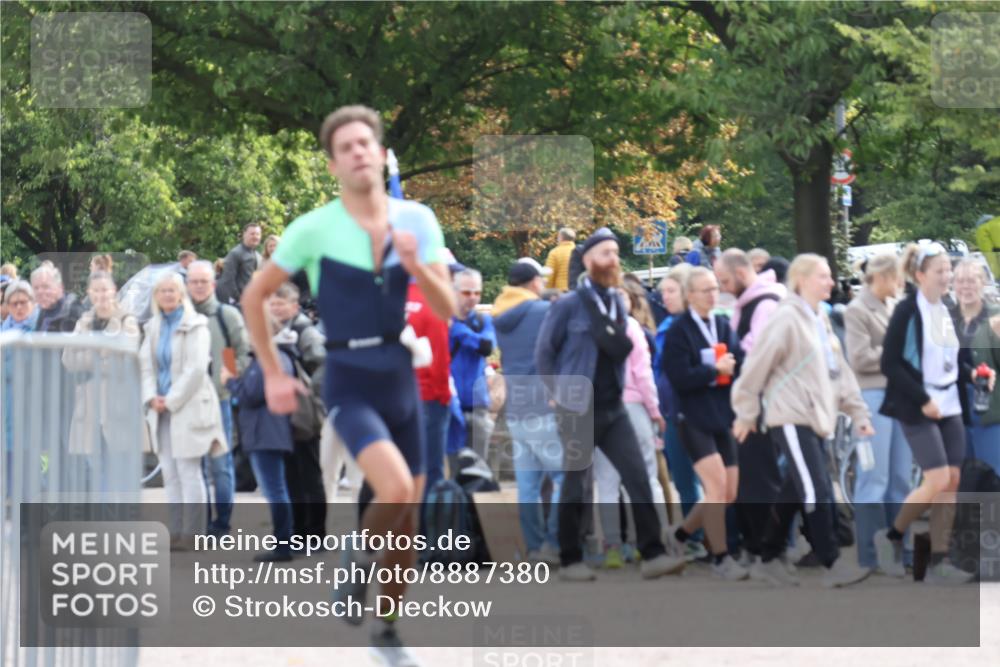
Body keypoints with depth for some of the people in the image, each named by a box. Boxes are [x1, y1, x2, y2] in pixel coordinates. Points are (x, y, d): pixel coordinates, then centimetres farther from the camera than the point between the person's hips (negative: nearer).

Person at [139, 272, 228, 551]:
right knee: (170, 473, 5)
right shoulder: (153, 328, 15)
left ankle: (191, 532, -8)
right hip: (162, 408, 6)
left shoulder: (195, 326, -5)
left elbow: (196, 368, -11)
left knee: (188, 471, -8)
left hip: (189, 406, -6)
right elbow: (146, 365, 11)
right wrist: (152, 397, -5)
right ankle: (176, 531, 8)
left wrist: (172, 400, -12)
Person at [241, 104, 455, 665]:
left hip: (401, 376, 4)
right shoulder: (314, 229, -8)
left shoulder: (417, 220, 1)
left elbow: (447, 309, -1)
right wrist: (273, 376, 1)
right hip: (350, 381, -4)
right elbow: (254, 297, 2)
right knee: (396, 490, -26)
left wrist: (415, 264, -19)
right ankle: (359, 564, 4)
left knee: (408, 514, 9)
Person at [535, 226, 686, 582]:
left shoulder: (617, 304, 11)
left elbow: (620, 349, 12)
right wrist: (561, 393, -3)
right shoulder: (568, 305, -7)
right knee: (574, 486, 3)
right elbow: (544, 353, -2)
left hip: (612, 408, 5)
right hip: (578, 412, -5)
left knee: (638, 477, -5)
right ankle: (570, 560, 14)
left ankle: (652, 554, -6)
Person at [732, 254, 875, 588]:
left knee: (795, 492, 12)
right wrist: (746, 413, -8)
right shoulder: (787, 318, -13)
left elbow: (839, 370, 18)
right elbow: (757, 366, -12)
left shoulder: (820, 320, 15)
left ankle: (769, 559, 21)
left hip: (814, 417, 9)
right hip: (790, 417, -9)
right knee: (817, 491, -12)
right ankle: (833, 565, -10)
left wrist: (858, 411, 14)